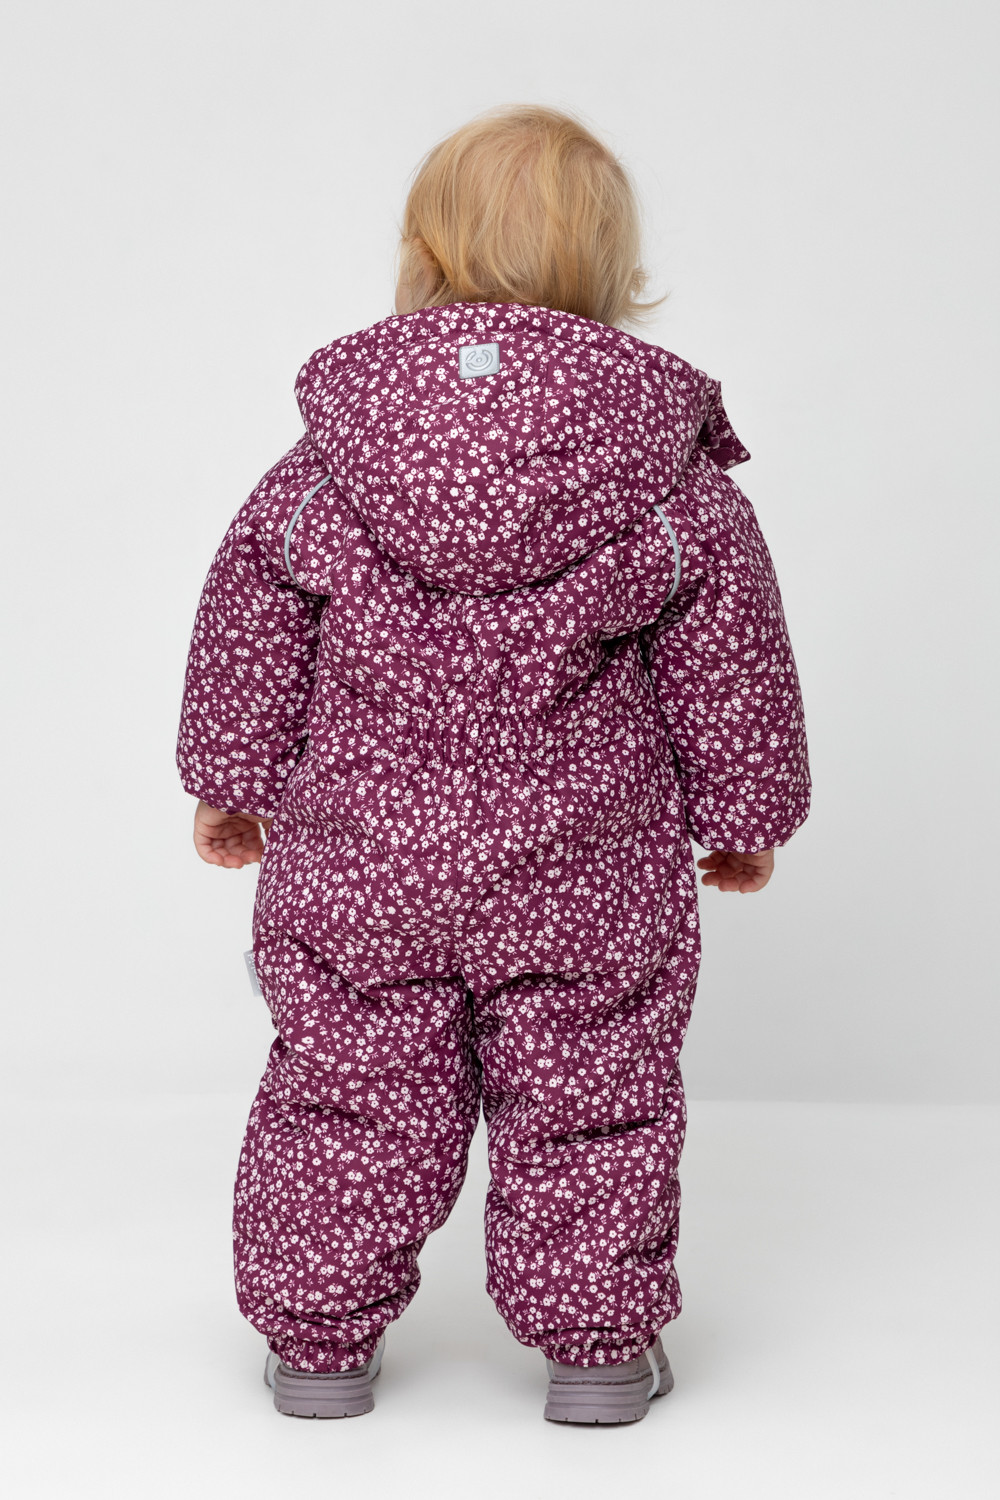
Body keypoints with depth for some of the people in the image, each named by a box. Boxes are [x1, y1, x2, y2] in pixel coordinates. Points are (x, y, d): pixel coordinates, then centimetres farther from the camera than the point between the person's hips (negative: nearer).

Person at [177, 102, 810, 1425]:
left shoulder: (326, 458, -2)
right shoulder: (672, 475, -5)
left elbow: (248, 630, 3)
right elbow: (730, 660, 0)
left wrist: (230, 781, 15)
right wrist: (746, 814, 13)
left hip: (357, 870, 1)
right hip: (587, 882, -1)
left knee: (349, 1093, 13)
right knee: (590, 1102, 13)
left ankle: (319, 1337, 22)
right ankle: (597, 1341, 22)